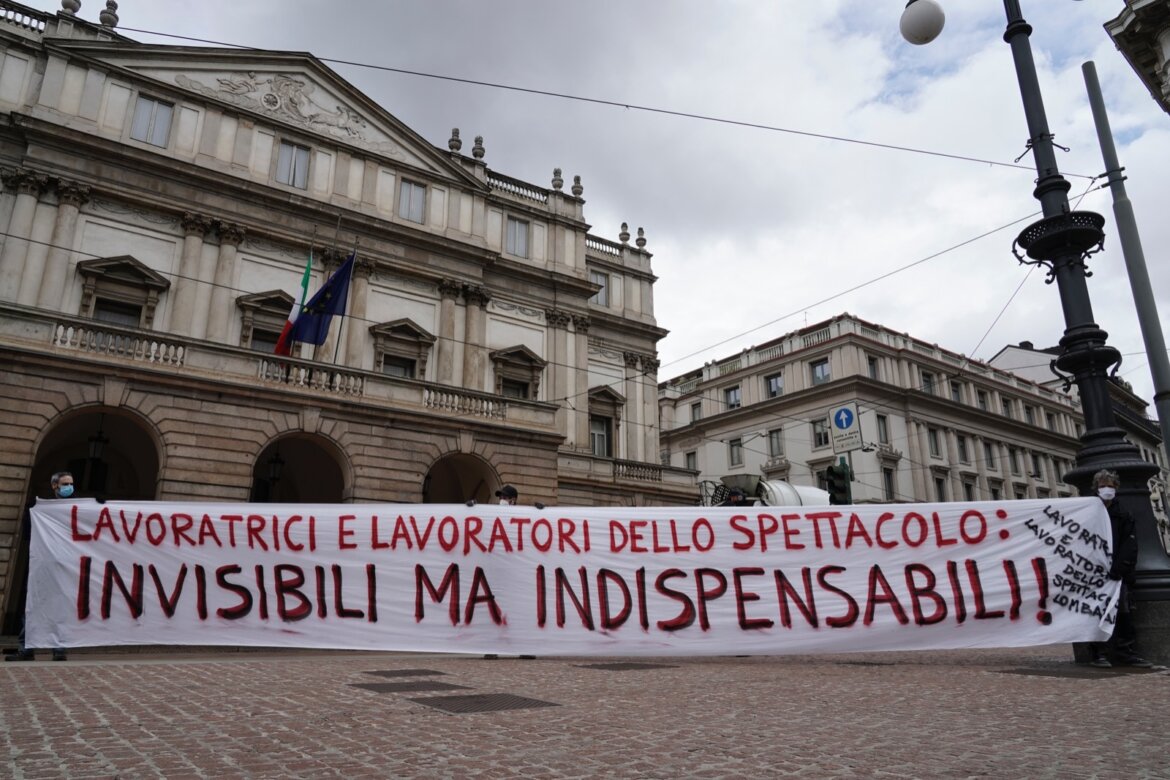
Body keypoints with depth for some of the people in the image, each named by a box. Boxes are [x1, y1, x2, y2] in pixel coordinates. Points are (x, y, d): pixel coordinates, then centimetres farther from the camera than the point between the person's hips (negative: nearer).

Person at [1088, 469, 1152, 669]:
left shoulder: (1123, 515, 9)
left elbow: (1129, 545, -1)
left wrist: (1118, 568, -14)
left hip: (1117, 572, 2)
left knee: (1123, 611, -1)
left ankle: (1126, 652, 4)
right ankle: (1100, 653, 0)